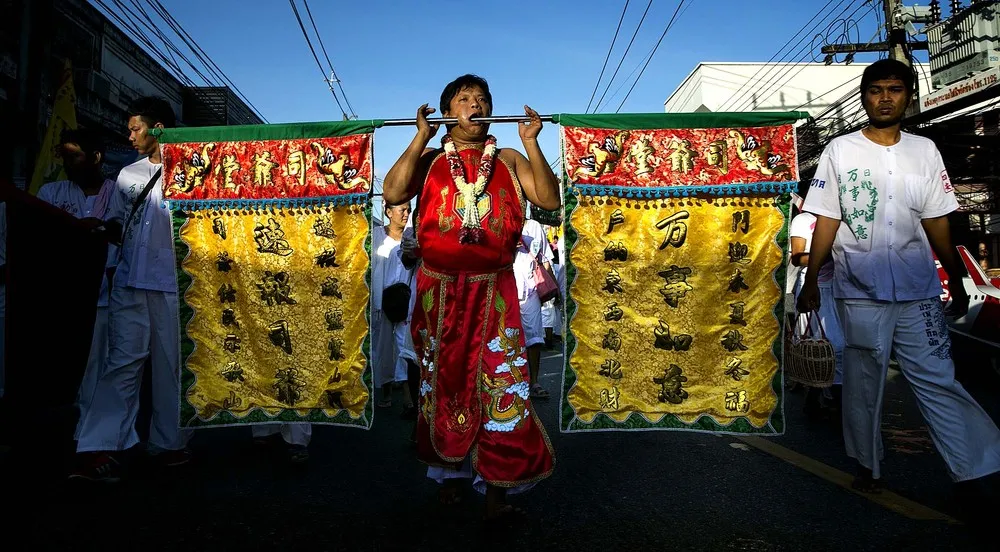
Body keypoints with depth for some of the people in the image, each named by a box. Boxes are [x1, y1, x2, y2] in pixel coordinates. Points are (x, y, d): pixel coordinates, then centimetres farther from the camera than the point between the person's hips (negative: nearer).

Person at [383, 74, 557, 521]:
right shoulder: (429, 160, 6)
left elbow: (550, 199, -4)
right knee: (443, 383, 11)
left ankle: (496, 493, 8)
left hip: (493, 291, 0)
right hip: (439, 290, 0)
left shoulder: (508, 160, 8)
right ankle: (448, 476, 29)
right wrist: (421, 137, -10)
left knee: (498, 385, -3)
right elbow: (393, 193, -12)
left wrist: (530, 143, -9)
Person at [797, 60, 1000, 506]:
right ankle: (867, 465, 22)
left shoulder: (924, 151, 10)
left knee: (936, 377, -1)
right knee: (863, 381, 7)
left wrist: (957, 282, 13)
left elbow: (937, 222, 12)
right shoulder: (840, 151, 3)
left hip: (918, 289, 2)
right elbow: (826, 221, 1)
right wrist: (811, 281, -3)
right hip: (860, 290, -1)